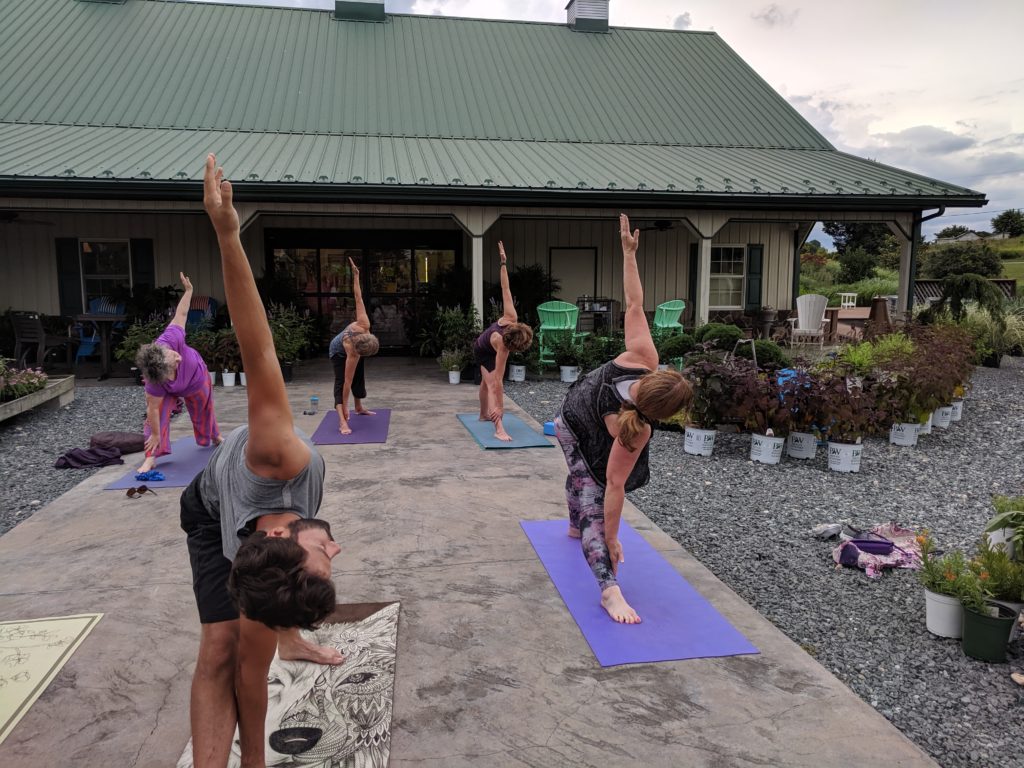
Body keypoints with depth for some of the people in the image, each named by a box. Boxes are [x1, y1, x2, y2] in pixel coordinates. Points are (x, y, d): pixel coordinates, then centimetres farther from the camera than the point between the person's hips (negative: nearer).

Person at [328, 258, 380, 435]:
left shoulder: (363, 325, -38)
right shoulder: (353, 354, -45)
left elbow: (358, 298, -32)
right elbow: (347, 382, -41)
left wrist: (356, 275, -31)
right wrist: (344, 407, -38)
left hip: (351, 349, 7)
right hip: (339, 352, -6)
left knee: (359, 377, 17)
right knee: (341, 383, -22)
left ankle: (359, 407, 37)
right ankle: (342, 422, -34)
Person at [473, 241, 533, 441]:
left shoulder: (511, 317, -33)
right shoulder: (502, 346, -45)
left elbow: (505, 289, -25)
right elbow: (499, 379, -45)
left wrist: (503, 262, -21)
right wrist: (500, 407, -45)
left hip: (486, 348, 7)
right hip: (483, 352, -7)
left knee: (486, 382, 24)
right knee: (492, 383, -23)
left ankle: (484, 414, 44)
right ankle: (499, 429, -34)